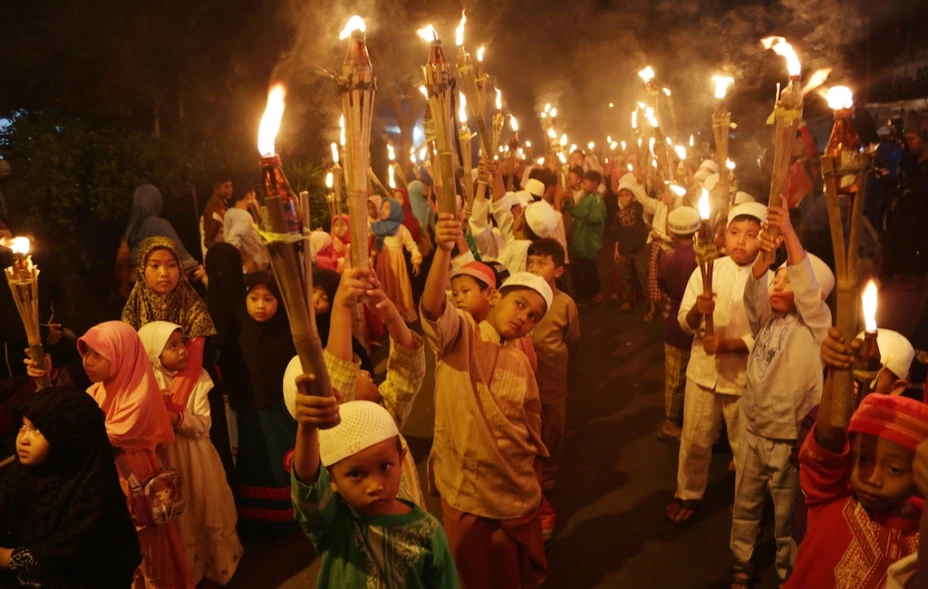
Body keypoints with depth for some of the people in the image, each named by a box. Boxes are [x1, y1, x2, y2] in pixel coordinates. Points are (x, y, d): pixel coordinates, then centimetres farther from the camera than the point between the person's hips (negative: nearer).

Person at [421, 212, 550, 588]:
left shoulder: (521, 365, 5)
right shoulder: (459, 335, -9)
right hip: (463, 491, -4)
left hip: (517, 493, 4)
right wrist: (444, 249, -47)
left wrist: (531, 477, 11)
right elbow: (433, 307, -32)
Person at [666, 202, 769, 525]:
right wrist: (697, 310, -27)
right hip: (703, 369, 2)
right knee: (694, 441, 14)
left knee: (744, 446, 15)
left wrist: (727, 344, -26)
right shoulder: (706, 271, -3)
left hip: (744, 376, -2)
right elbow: (685, 323, -5)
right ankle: (688, 494, 36)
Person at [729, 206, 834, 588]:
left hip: (787, 435, -5)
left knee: (786, 511, 12)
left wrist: (789, 232, -37)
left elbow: (807, 283, -28)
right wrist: (764, 256, -35)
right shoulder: (767, 318, 2)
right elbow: (753, 291, -15)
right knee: (745, 503, 18)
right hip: (752, 427, 5)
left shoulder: (815, 323, -12)